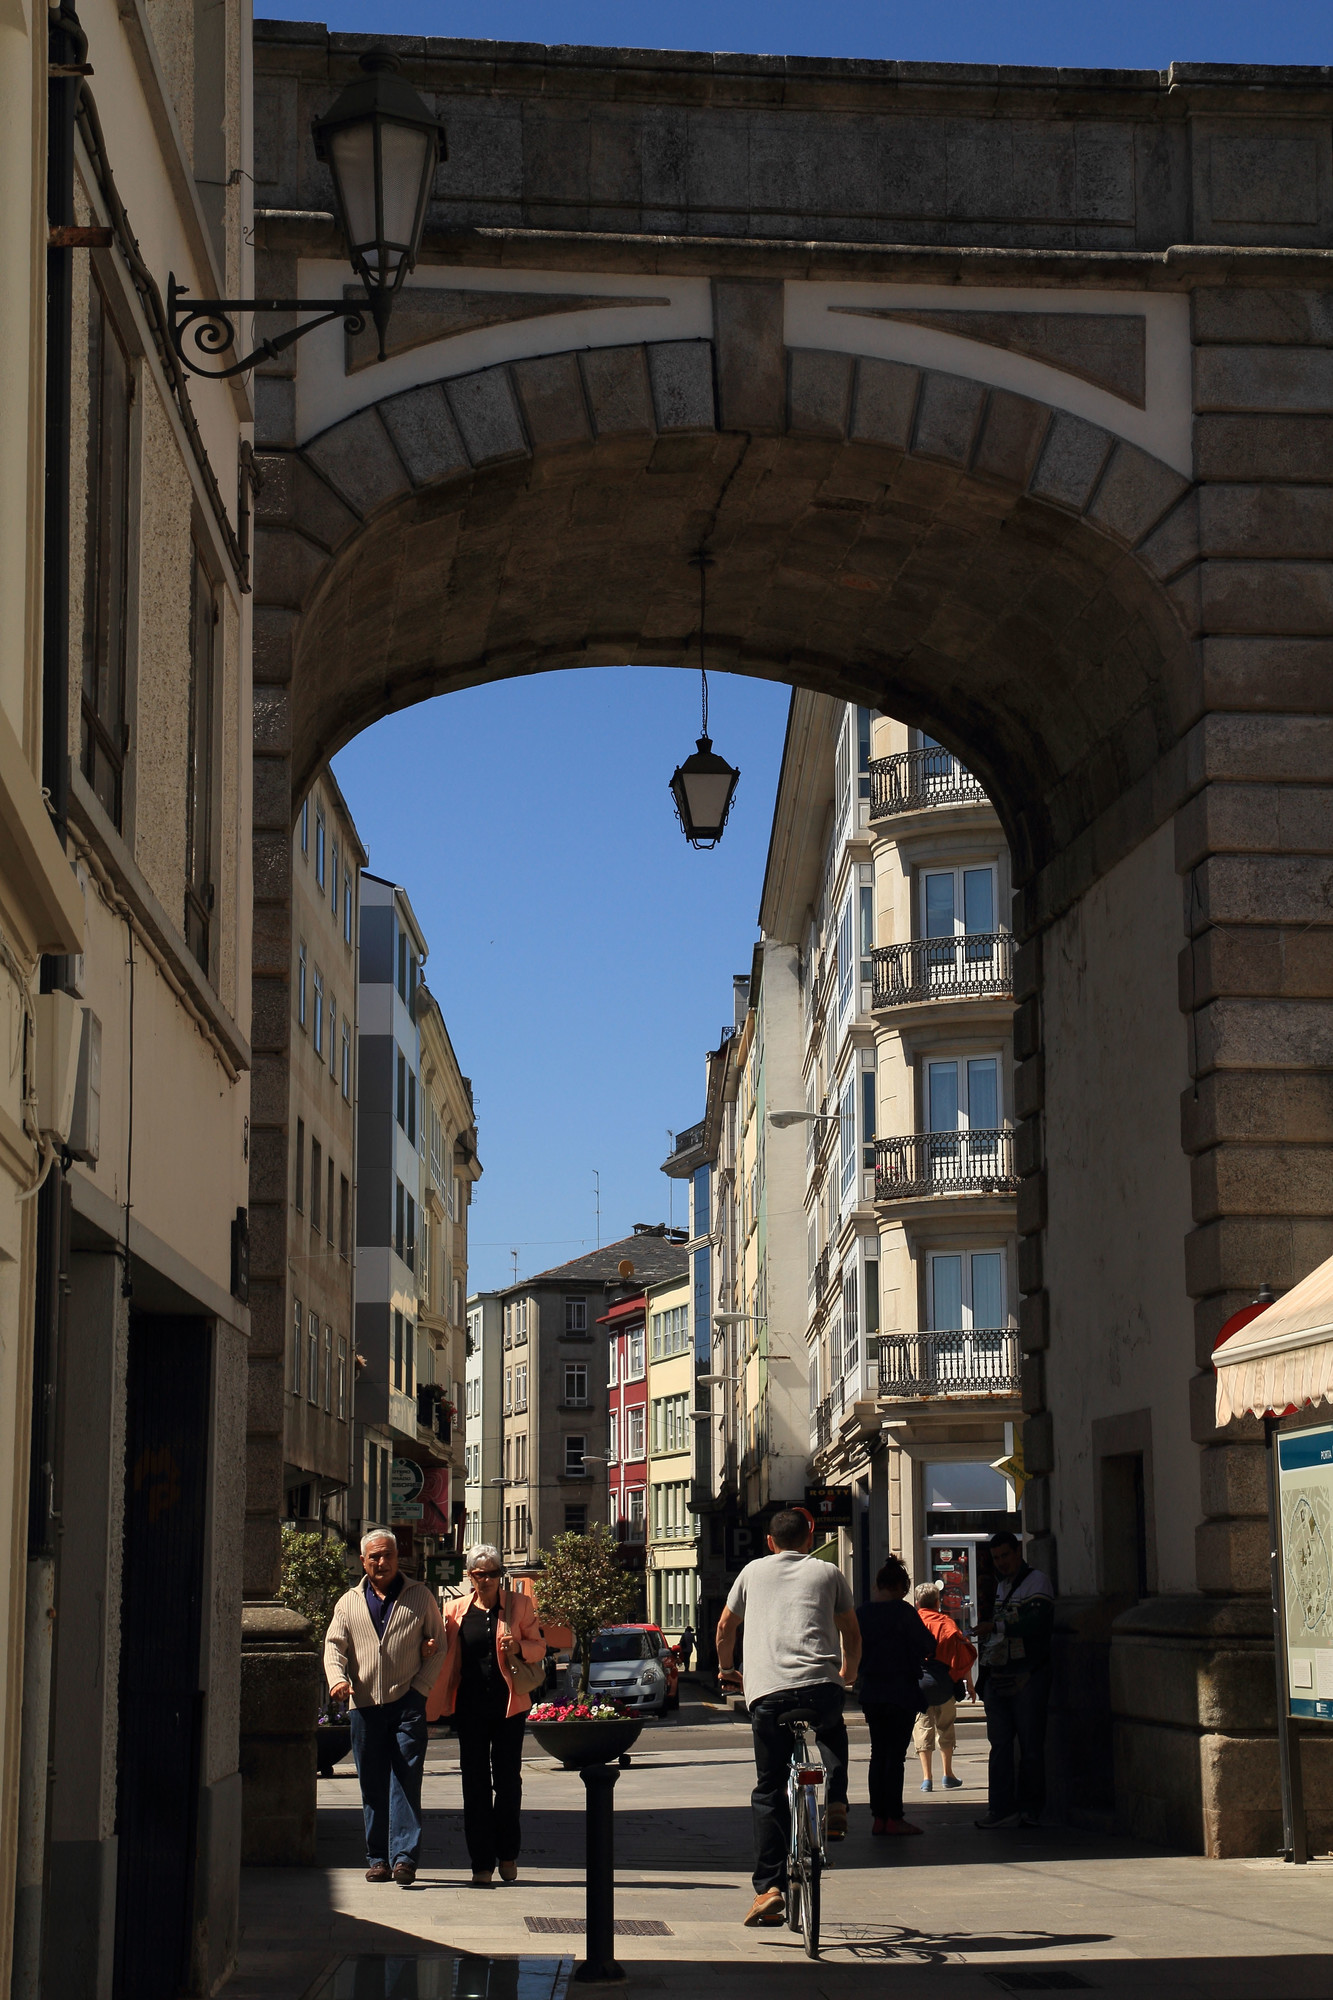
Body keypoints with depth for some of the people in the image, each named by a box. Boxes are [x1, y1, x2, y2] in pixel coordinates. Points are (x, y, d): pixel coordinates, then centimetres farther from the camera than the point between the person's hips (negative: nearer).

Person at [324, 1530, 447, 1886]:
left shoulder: (420, 1596, 9)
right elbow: (334, 1645, 8)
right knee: (372, 1785, 5)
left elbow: (439, 1646, 8)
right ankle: (378, 1858, 13)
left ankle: (404, 1857, -12)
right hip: (365, 1706, 3)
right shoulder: (349, 1602, 15)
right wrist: (337, 1679, -12)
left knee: (406, 1781, -9)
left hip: (407, 1702, -3)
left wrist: (421, 1686, -4)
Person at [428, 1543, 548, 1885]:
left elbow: (539, 1647, 6)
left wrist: (519, 1647, -15)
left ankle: (508, 1854, 21)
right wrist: (438, 1704, -1)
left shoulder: (519, 1605, 4)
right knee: (475, 1784, 1)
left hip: (509, 1704, -1)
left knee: (508, 1780, 3)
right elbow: (446, 1655, 14)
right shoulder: (456, 1610, 7)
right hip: (470, 1706, 1)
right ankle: (482, 1863, 5)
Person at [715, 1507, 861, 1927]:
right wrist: (848, 1673, 43)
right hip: (821, 1685, 0)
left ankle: (769, 1886, -1)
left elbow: (725, 1627, 29)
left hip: (766, 1691, 0)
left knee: (768, 1792, 9)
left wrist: (725, 1669, 47)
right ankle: (835, 1802, 14)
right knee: (832, 1733, 35)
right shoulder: (828, 1573, 17)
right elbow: (851, 1633, 24)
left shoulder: (754, 1571, 20)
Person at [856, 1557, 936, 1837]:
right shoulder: (902, 1612, -12)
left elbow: (856, 1653, 11)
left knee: (878, 1753, 12)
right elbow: (927, 1645, -10)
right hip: (901, 1693, -6)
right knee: (895, 1754, -2)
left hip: (870, 1694, 6)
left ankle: (878, 1816, 12)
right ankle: (893, 1817, -2)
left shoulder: (861, 1614, 5)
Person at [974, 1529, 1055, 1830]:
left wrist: (996, 1627, -24)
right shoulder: (1001, 1586, 21)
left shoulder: (1036, 1581, -4)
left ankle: (1029, 1809, 3)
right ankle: (1002, 1808, 5)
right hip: (998, 1676, 8)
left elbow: (1034, 1623, -19)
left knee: (1029, 1745, -2)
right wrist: (985, 1668, 23)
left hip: (1027, 1676, -8)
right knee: (999, 1745, 4)